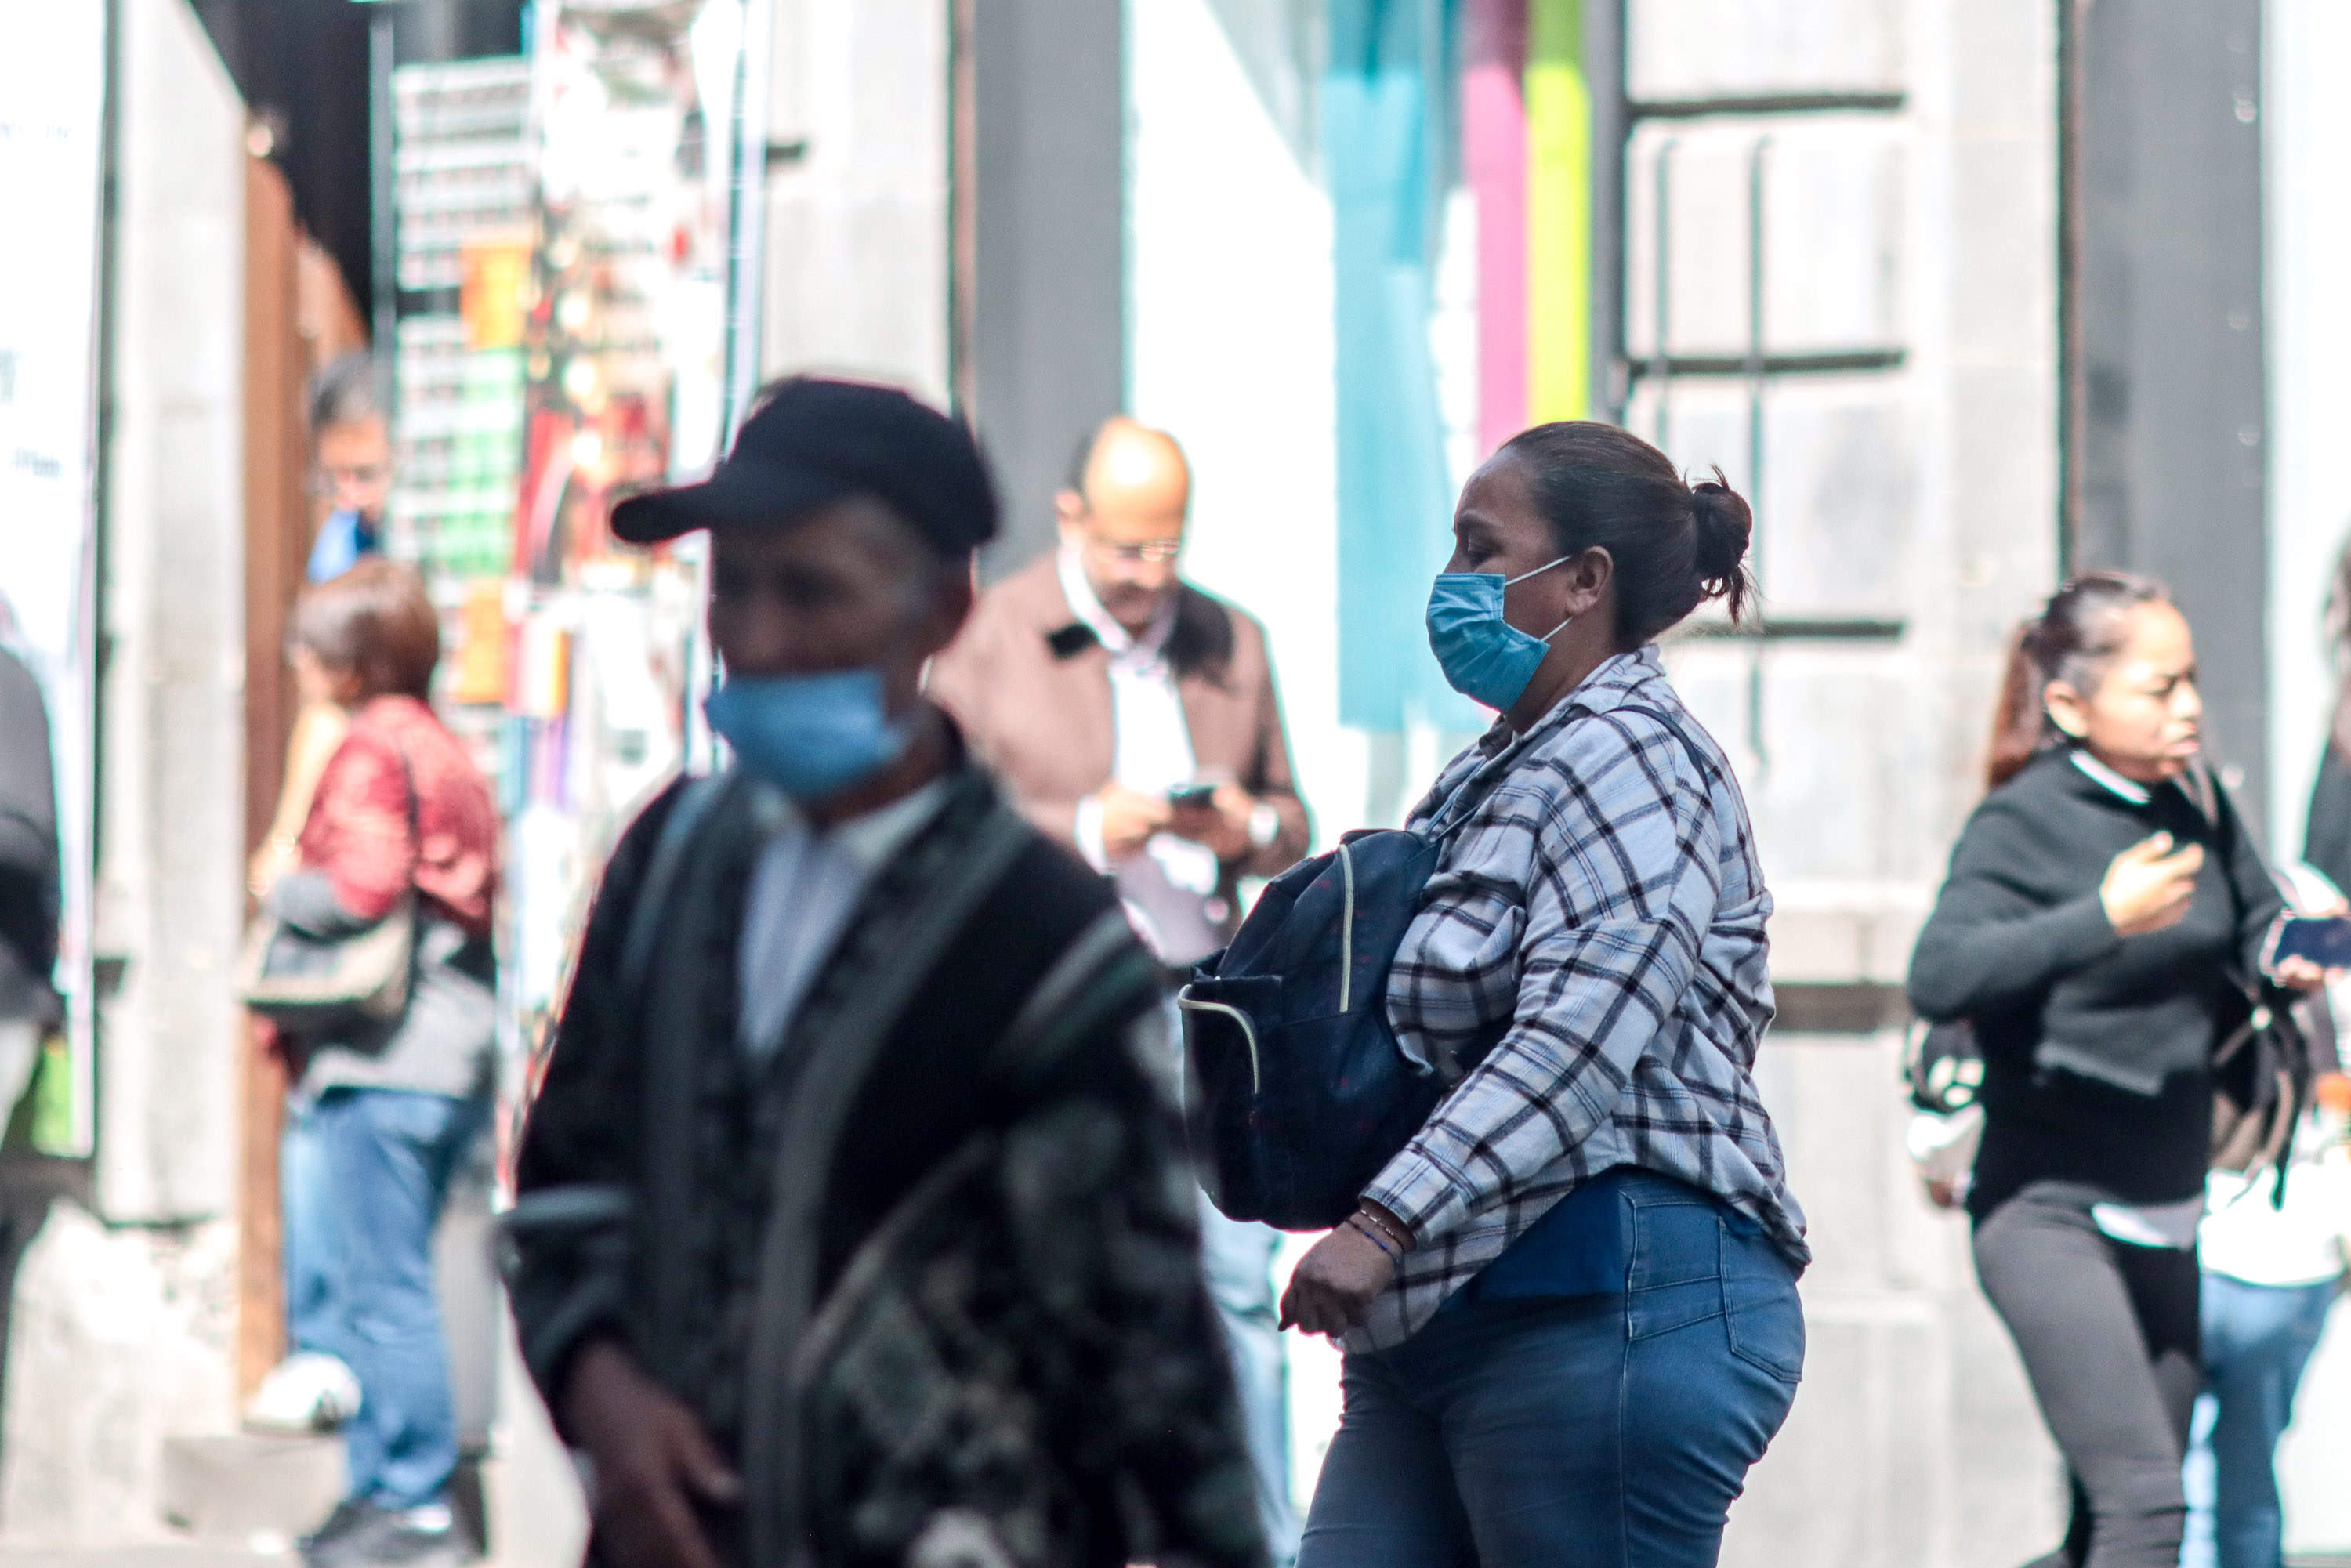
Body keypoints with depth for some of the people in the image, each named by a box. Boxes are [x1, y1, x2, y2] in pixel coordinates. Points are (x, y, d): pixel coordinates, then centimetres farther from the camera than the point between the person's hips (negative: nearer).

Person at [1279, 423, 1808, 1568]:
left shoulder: (1633, 761, -9)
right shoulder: (1493, 775, 22)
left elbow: (1579, 1042, -23)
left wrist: (1388, 1224, -29)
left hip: (1613, 1304, -10)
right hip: (1442, 1316, 10)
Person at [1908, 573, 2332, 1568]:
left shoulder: (2197, 805, 6)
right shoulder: (2023, 823, -14)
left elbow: (2255, 922, 21)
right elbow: (1939, 978, -28)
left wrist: (2286, 960, -3)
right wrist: (2102, 918, -37)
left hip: (2161, 1220, 8)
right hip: (2050, 1214, -8)